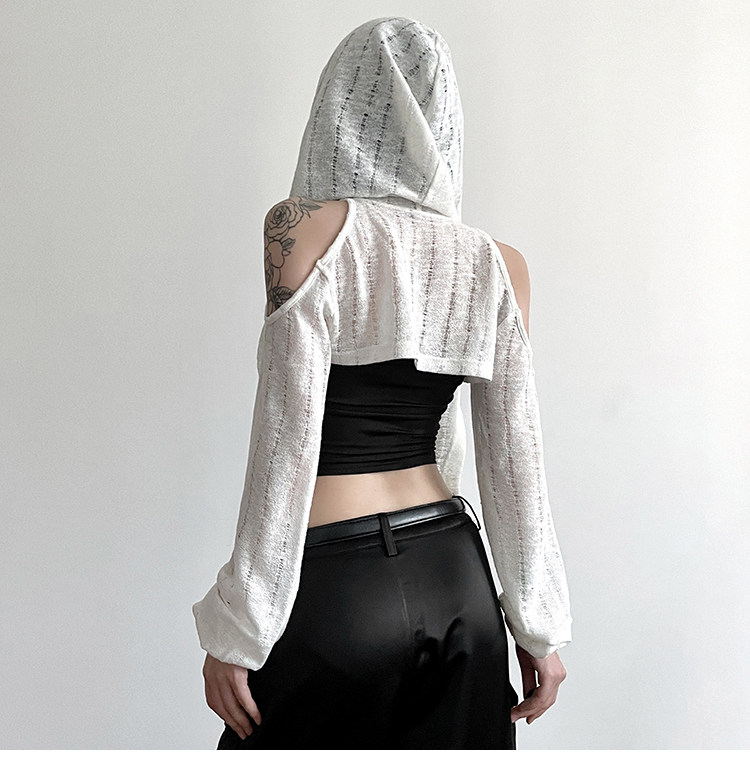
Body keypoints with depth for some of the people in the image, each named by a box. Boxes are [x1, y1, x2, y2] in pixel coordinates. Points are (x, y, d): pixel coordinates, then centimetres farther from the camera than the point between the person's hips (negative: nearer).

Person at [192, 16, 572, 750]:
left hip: (333, 584, -4)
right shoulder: (498, 263, 2)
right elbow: (514, 457, 2)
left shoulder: (306, 226, -11)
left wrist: (236, 627, -8)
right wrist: (538, 623, 10)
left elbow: (289, 437, -15)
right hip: (455, 580, 5)